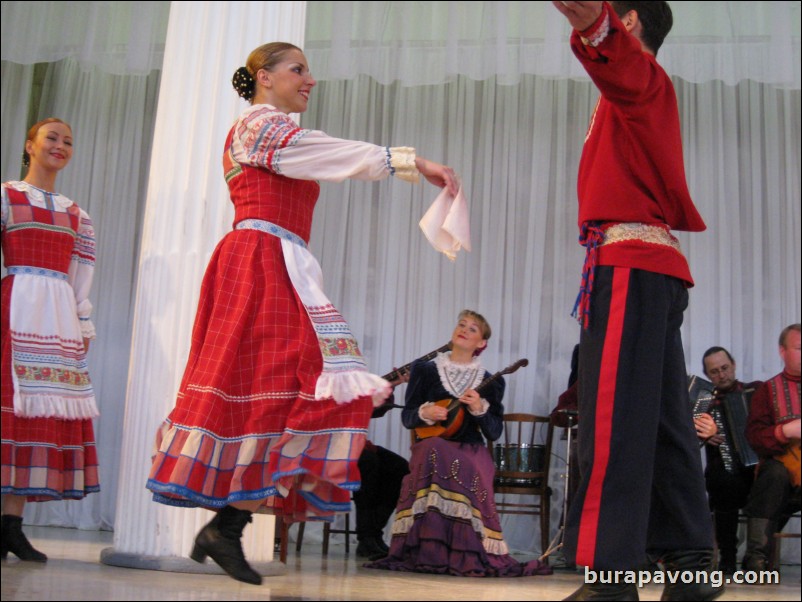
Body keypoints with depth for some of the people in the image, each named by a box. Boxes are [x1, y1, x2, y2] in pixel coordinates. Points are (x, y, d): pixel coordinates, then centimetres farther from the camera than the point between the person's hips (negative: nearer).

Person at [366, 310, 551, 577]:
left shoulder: (490, 382, 12)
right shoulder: (425, 370, 12)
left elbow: (494, 433, 6)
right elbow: (407, 417, 9)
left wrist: (480, 409, -13)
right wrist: (424, 413, -13)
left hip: (472, 449, 1)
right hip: (433, 444, 0)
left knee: (472, 471, -35)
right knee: (434, 452, -37)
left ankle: (467, 553, -26)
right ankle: (429, 548, -33)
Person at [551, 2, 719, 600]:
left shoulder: (643, 77, -2)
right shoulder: (643, 93, 32)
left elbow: (619, 58, -26)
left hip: (628, 262, -10)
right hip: (652, 263, 10)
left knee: (614, 419, -17)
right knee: (663, 421, 7)